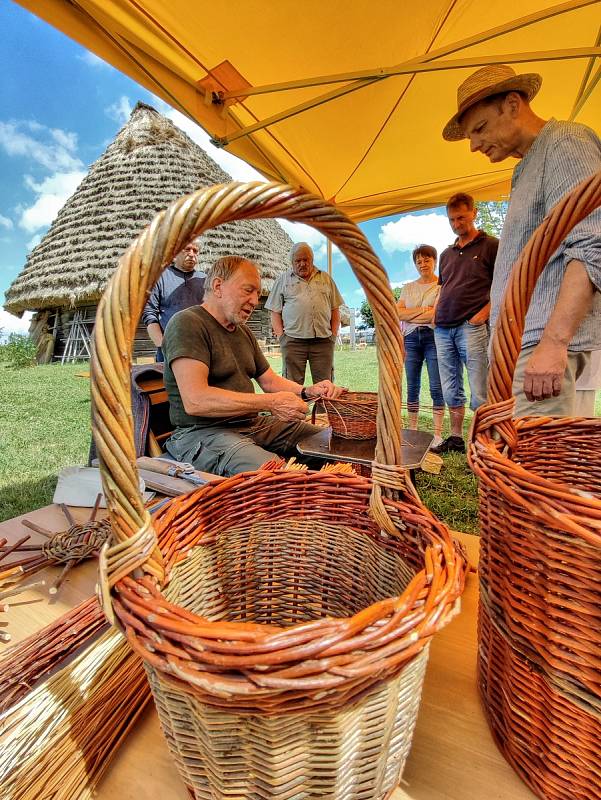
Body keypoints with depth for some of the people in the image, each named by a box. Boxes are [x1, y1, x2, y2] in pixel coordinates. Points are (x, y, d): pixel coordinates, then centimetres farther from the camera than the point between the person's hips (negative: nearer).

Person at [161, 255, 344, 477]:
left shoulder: (243, 331, 18)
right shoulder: (186, 323, -10)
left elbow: (270, 381, 22)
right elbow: (195, 401, -23)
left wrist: (307, 391, 2)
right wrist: (271, 403, -21)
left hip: (253, 424, 9)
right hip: (204, 432, -8)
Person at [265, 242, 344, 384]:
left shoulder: (326, 279, 18)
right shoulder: (283, 279, 13)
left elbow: (335, 310, 17)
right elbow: (275, 312, 9)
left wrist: (334, 335, 6)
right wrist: (281, 336, -3)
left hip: (323, 340, 2)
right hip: (293, 340, -1)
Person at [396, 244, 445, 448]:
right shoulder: (408, 288, 18)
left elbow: (437, 314, -8)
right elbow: (397, 313, 5)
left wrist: (409, 315, -3)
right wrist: (423, 310, -4)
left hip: (434, 337, -4)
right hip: (411, 339, 4)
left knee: (436, 387, -6)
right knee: (412, 387, 4)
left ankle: (437, 434, 0)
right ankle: (412, 430, 12)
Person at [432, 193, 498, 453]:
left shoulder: (491, 246, 5)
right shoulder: (446, 254, 22)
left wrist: (483, 313, -12)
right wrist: (435, 315, 10)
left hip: (471, 326, -6)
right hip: (443, 329, 6)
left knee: (480, 393, -8)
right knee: (451, 391, 9)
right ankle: (455, 439, 19)